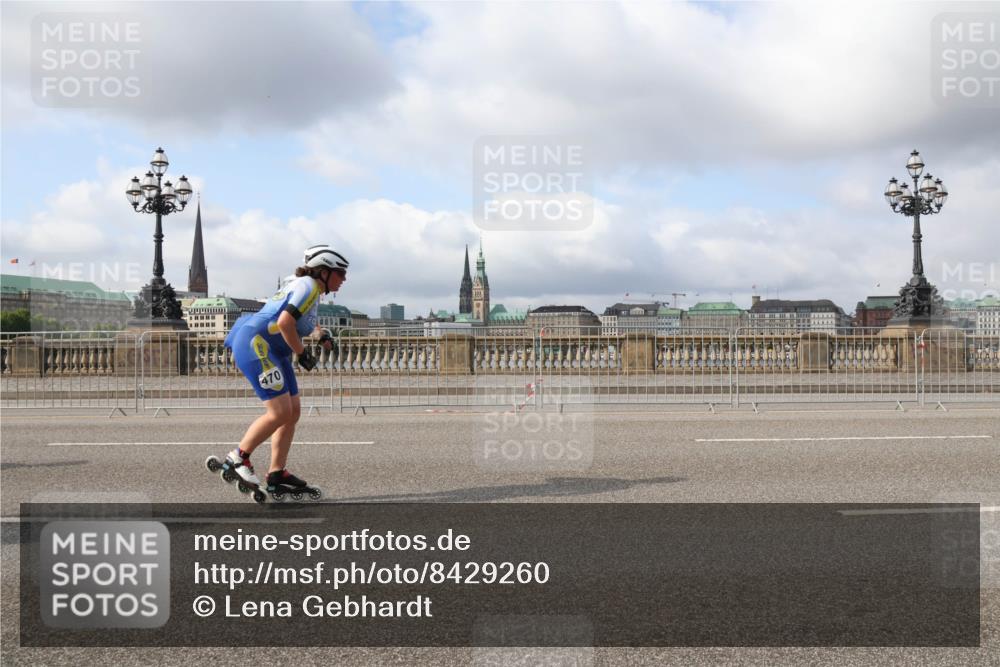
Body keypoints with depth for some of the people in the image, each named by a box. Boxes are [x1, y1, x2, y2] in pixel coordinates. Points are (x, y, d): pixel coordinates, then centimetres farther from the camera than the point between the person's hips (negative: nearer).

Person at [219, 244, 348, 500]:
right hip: (255, 344, -11)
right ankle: (237, 459, 0)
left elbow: (303, 319, 38)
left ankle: (277, 474, 11)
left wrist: (322, 333, 21)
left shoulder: (305, 285, 17)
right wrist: (302, 354, -14)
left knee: (293, 411, 7)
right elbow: (285, 323, -25)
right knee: (280, 412, -14)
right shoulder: (308, 286, -13)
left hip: (273, 351, 11)